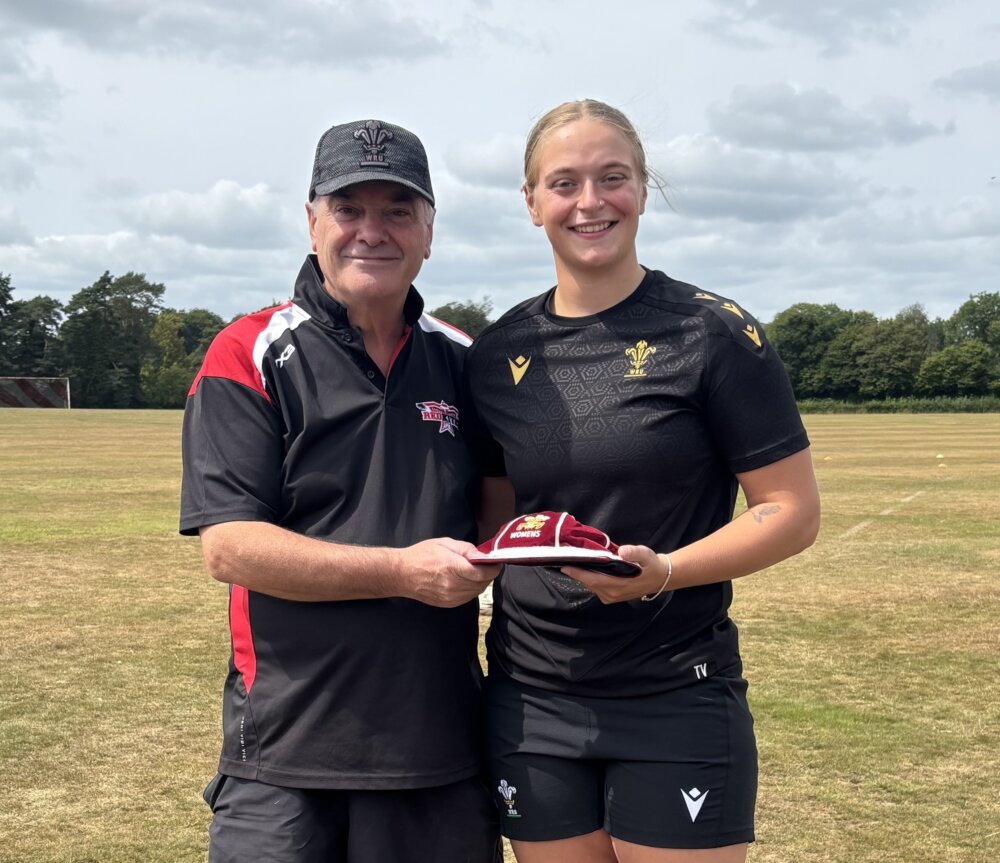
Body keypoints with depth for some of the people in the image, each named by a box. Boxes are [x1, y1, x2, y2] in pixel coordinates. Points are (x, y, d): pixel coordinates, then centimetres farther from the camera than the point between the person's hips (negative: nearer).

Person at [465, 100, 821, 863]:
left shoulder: (715, 333, -7)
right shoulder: (498, 354, 5)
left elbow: (793, 512, -8)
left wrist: (664, 571, -20)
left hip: (678, 704, -3)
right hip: (531, 704, 4)